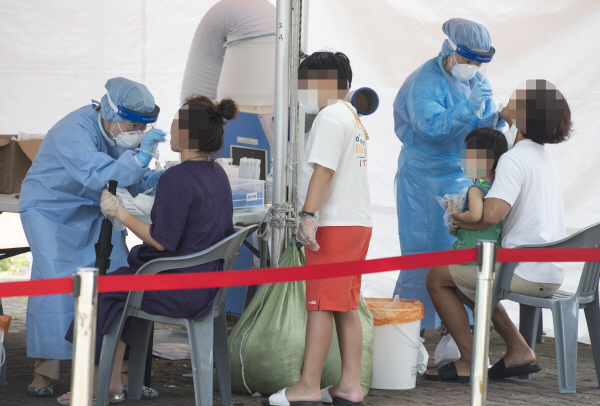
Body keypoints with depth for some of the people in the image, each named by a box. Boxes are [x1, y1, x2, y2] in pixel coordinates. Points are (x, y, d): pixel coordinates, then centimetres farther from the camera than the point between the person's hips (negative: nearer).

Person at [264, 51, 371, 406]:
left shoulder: (330, 117, -9)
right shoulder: (353, 118, 22)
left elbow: (323, 170, -20)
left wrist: (308, 216, -25)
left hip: (335, 226, -10)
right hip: (358, 221, 10)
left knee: (321, 306, -8)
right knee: (346, 307, 9)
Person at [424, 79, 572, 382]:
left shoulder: (514, 159, -16)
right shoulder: (542, 155, 15)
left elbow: (491, 215, -28)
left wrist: (459, 221, -9)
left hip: (525, 272, -9)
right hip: (550, 275, 9)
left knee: (437, 277, 3)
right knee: (465, 279, 27)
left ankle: (470, 362, 3)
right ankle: (518, 350, 18)